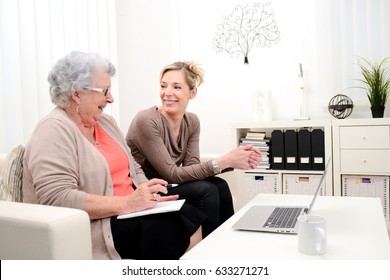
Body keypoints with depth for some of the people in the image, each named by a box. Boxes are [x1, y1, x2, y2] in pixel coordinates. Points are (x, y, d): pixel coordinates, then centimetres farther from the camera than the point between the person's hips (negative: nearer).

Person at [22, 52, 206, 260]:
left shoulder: (106, 122, 12)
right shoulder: (54, 130, -14)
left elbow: (134, 170, 15)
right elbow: (57, 200, -24)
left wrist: (146, 192, -7)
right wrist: (127, 203, -24)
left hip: (131, 211, 8)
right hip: (94, 229, -8)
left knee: (191, 217, -13)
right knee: (183, 232, -20)